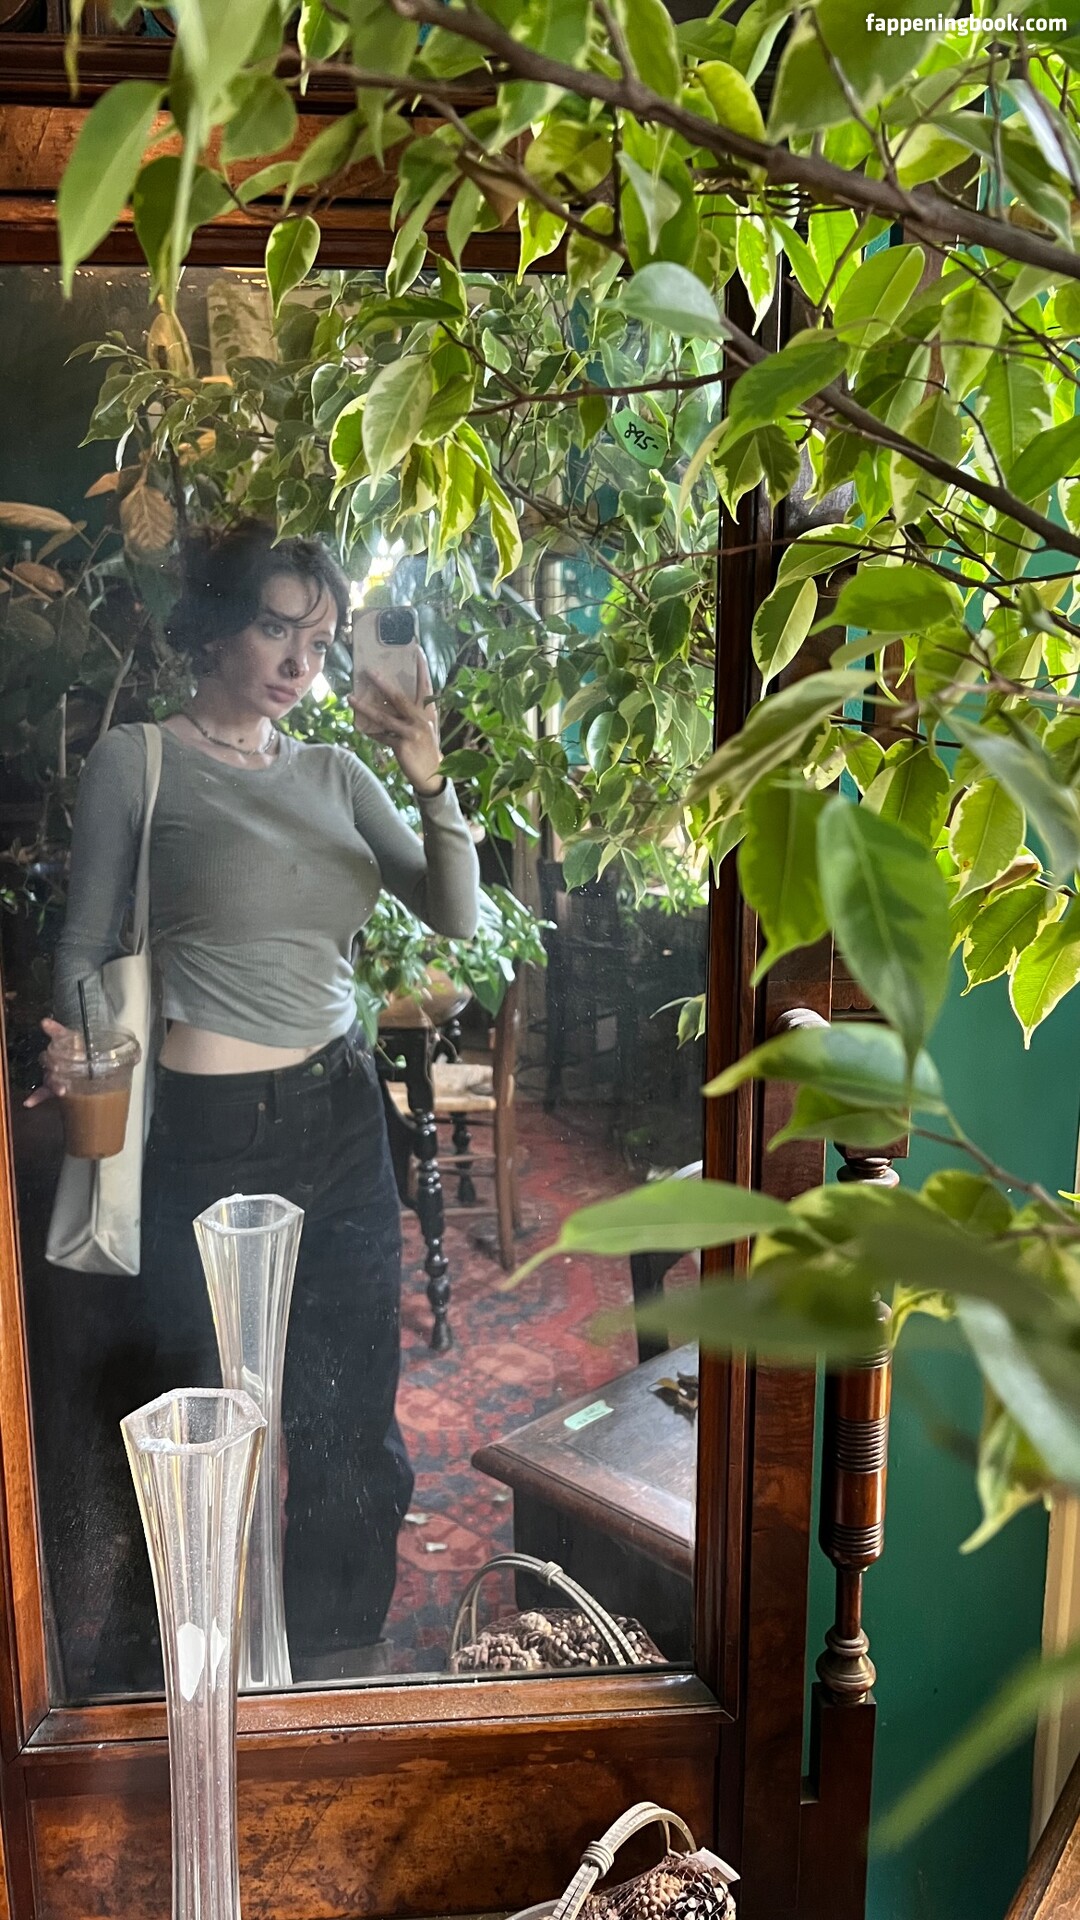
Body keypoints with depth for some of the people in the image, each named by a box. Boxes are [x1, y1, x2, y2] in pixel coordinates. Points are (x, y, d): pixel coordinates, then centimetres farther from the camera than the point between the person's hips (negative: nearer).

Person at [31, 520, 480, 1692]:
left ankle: (335, 1667, 35)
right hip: (205, 1134, -4)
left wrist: (430, 780, -12)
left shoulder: (332, 773, 9)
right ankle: (141, 1681, 32)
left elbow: (454, 916, 3)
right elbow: (85, 946, -2)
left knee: (349, 1421, 13)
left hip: (339, 1119, 5)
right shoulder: (137, 760, -2)